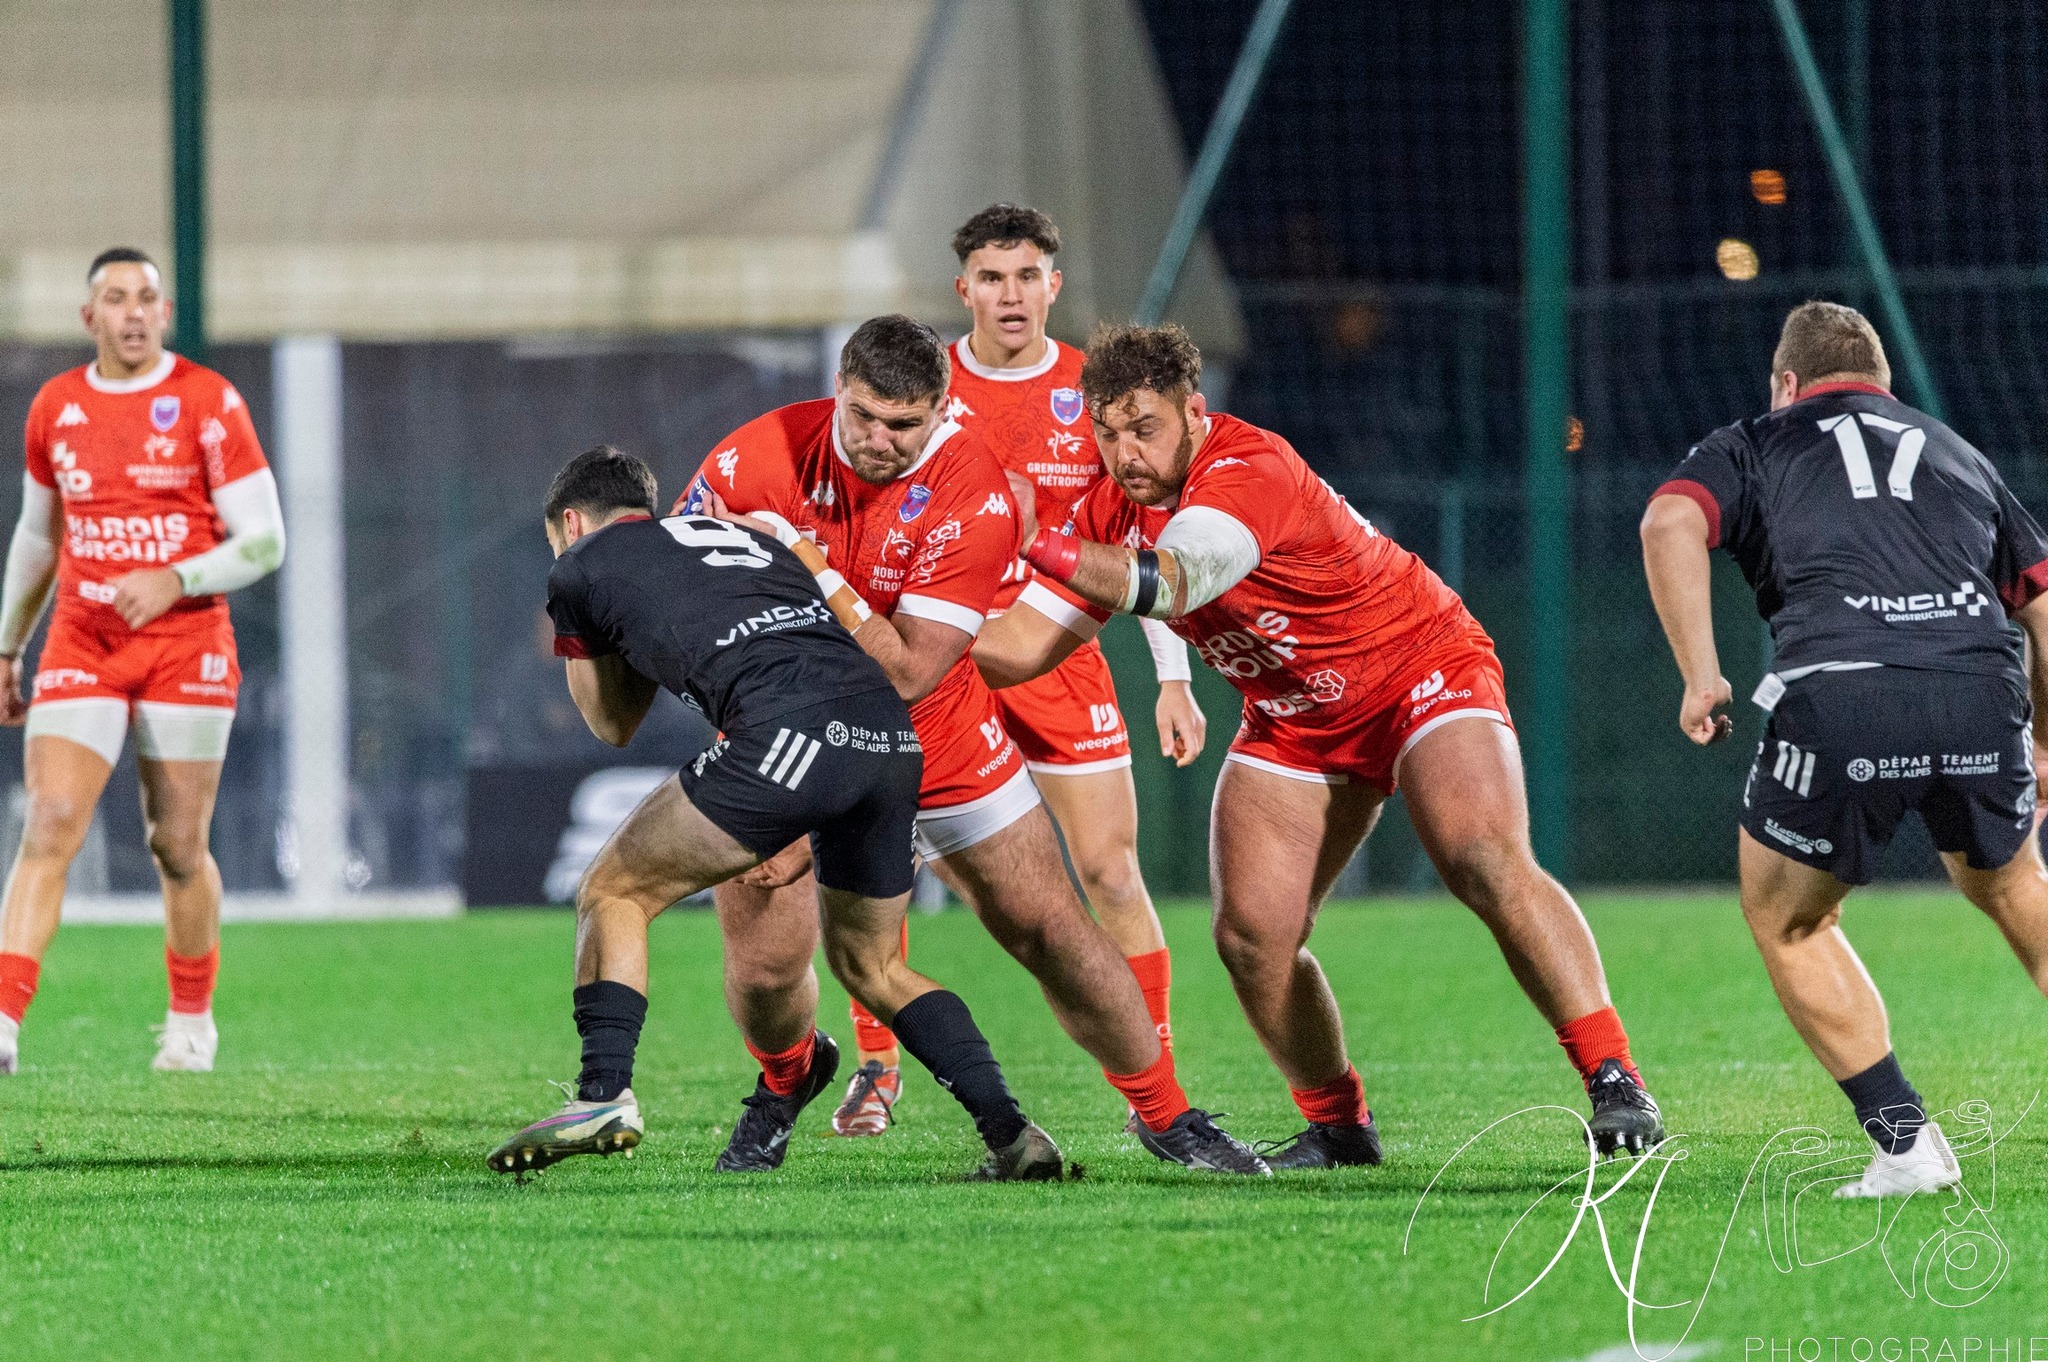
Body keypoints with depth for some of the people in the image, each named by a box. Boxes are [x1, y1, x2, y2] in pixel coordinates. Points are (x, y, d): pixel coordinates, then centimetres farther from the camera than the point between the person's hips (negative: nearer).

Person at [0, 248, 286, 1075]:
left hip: (186, 648, -2)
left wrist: (174, 580, -21)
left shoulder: (208, 403, -5)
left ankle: (192, 1021, 26)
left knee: (178, 847, 5)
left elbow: (264, 542, -6)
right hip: (81, 648, 2)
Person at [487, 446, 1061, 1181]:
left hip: (789, 732, -6)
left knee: (613, 895, 11)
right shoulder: (743, 536, 35)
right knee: (871, 963, 23)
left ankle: (605, 1094, -3)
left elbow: (613, 725, 32)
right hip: (894, 740, 6)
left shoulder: (579, 569, 20)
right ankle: (1009, 1132, 10)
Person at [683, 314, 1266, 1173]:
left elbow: (909, 673, -26)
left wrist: (813, 570, -32)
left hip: (933, 734, 0)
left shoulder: (972, 495, -23)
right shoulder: (760, 458, -18)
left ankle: (1164, 1116, 17)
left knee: (1046, 925, 0)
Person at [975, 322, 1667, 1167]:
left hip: (1423, 674, -7)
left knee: (1489, 864, -28)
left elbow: (1175, 582, -49)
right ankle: (1338, 1127, 10)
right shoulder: (1112, 513, -6)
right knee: (1252, 935, -8)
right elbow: (1025, 647, -2)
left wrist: (1063, 558, -67)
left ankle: (1613, 1079, -24)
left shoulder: (1250, 472, -30)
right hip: (1294, 721, 7)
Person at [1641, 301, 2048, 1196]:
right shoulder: (1955, 451, 32)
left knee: (1786, 922, 20)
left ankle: (1904, 1138, 10)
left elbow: (1671, 524, 1)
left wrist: (1700, 677, 1)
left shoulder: (1751, 446, 23)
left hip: (1837, 696, -3)